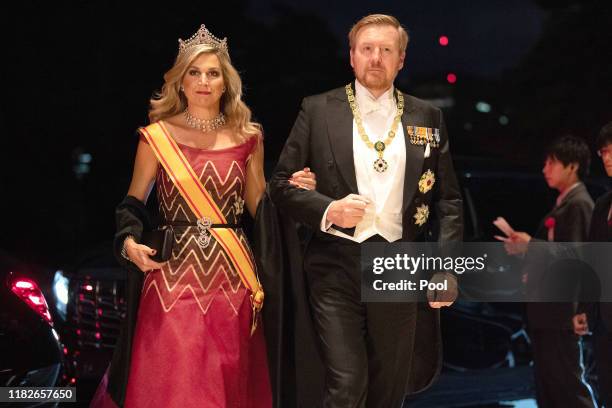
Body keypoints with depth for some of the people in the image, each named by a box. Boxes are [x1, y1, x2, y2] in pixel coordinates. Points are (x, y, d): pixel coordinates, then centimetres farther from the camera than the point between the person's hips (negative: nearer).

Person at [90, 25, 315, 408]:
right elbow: (134, 204, 7)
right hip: (175, 273, -2)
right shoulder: (157, 136, 1)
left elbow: (259, 205, 12)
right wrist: (129, 242, -10)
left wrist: (291, 190, -6)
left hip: (231, 275, 2)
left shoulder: (247, 137, 7)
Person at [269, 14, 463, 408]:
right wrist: (328, 209, -14)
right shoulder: (319, 110, 3)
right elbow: (282, 184, 4)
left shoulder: (427, 117, 8)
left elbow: (448, 199, 9)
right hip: (337, 268, -2)